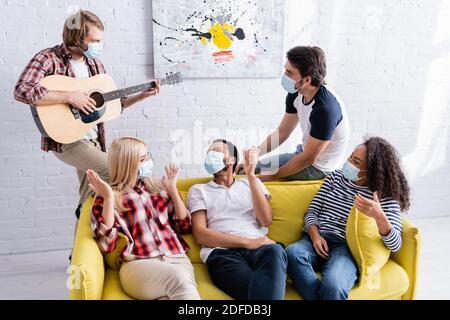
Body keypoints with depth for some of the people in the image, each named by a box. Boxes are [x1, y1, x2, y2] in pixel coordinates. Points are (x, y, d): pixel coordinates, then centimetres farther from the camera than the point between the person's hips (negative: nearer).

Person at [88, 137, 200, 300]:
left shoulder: (159, 187, 21)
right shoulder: (107, 197, 8)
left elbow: (184, 226, 17)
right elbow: (106, 245, -6)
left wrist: (172, 189, 12)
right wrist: (108, 197, -9)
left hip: (176, 258, 3)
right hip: (138, 264, -3)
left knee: (183, 289, -34)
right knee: (178, 279, -36)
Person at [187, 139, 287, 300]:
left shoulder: (251, 183, 24)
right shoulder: (199, 190, 18)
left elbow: (266, 220, 6)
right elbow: (200, 235, 2)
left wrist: (250, 175, 1)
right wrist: (246, 242, -10)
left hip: (258, 246, 4)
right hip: (223, 252, -3)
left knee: (275, 251, -36)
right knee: (255, 287, -38)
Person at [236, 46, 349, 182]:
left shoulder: (325, 107, -32)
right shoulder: (296, 93, -7)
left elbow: (309, 158, -26)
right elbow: (282, 132, 4)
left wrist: (273, 176, -18)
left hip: (319, 168, -7)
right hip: (304, 153, 8)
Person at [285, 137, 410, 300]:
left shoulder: (385, 196, 1)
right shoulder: (335, 177, 15)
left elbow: (395, 245, -9)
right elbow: (312, 211, 13)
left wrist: (379, 216, -28)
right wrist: (315, 235, -8)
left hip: (346, 247, -4)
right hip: (316, 239, 4)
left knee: (333, 287, -37)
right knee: (292, 253, -33)